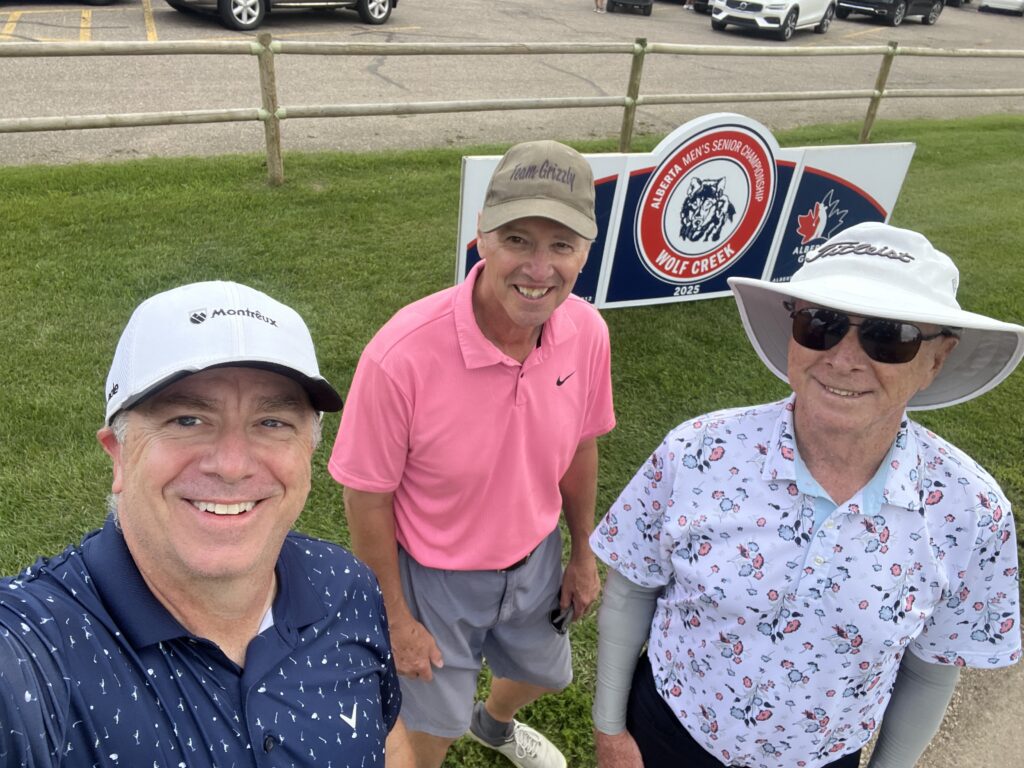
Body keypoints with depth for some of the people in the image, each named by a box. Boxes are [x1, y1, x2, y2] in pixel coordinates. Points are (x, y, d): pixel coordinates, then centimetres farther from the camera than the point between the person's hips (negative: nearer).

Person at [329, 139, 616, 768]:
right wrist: (396, 619, -11)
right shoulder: (401, 354, -34)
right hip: (436, 576, -5)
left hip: (535, 561, 5)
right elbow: (367, 498, -20)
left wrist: (583, 555, 10)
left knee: (544, 674, 32)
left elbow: (579, 449, -1)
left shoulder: (587, 332, -18)